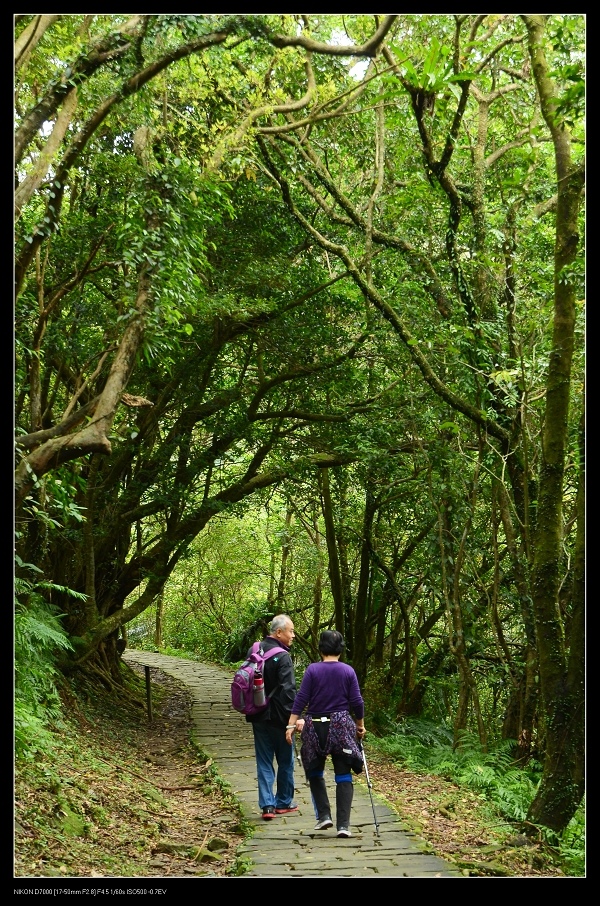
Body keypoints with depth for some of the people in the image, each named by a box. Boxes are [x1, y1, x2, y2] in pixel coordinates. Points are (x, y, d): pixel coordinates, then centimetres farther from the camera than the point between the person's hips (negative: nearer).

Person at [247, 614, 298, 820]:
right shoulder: (282, 657, -17)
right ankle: (283, 802, 21)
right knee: (285, 760, 10)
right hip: (278, 717, -6)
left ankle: (267, 805, 4)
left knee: (264, 762, 9)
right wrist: (293, 717, -17)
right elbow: (288, 690, -21)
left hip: (258, 716, 6)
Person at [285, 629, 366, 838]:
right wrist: (360, 725, 14)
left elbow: (301, 699, -8)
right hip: (341, 727, 1)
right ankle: (343, 824, -1)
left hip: (315, 727, 0)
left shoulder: (312, 670, -5)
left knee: (315, 773, 18)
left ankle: (324, 815, 10)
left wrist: (291, 724, -6)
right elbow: (357, 702, 0)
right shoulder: (348, 671, -2)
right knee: (343, 776, 5)